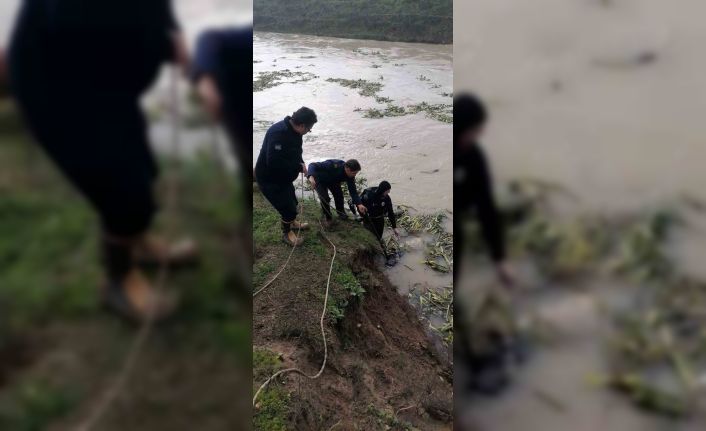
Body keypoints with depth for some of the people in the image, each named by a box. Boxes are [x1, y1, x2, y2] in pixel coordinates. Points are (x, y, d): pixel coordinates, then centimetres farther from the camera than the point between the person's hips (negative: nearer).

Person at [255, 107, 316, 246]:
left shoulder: (293, 130, -4)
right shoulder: (278, 134, -35)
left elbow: (295, 151, 13)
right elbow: (274, 162, -40)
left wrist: (301, 162, -8)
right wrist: (298, 167, -28)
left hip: (283, 176, 9)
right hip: (269, 178, -9)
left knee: (291, 201, 25)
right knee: (287, 206, 0)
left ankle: (291, 222, 51)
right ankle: (286, 233, 24)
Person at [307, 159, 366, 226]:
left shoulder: (350, 176, -24)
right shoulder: (332, 165, -42)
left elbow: (353, 190, -19)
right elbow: (313, 165, -41)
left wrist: (359, 204, -33)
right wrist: (311, 177, -60)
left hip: (333, 181, 5)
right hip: (320, 180, -5)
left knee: (339, 195, -9)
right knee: (325, 198, -20)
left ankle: (341, 213, 20)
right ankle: (327, 217, 5)